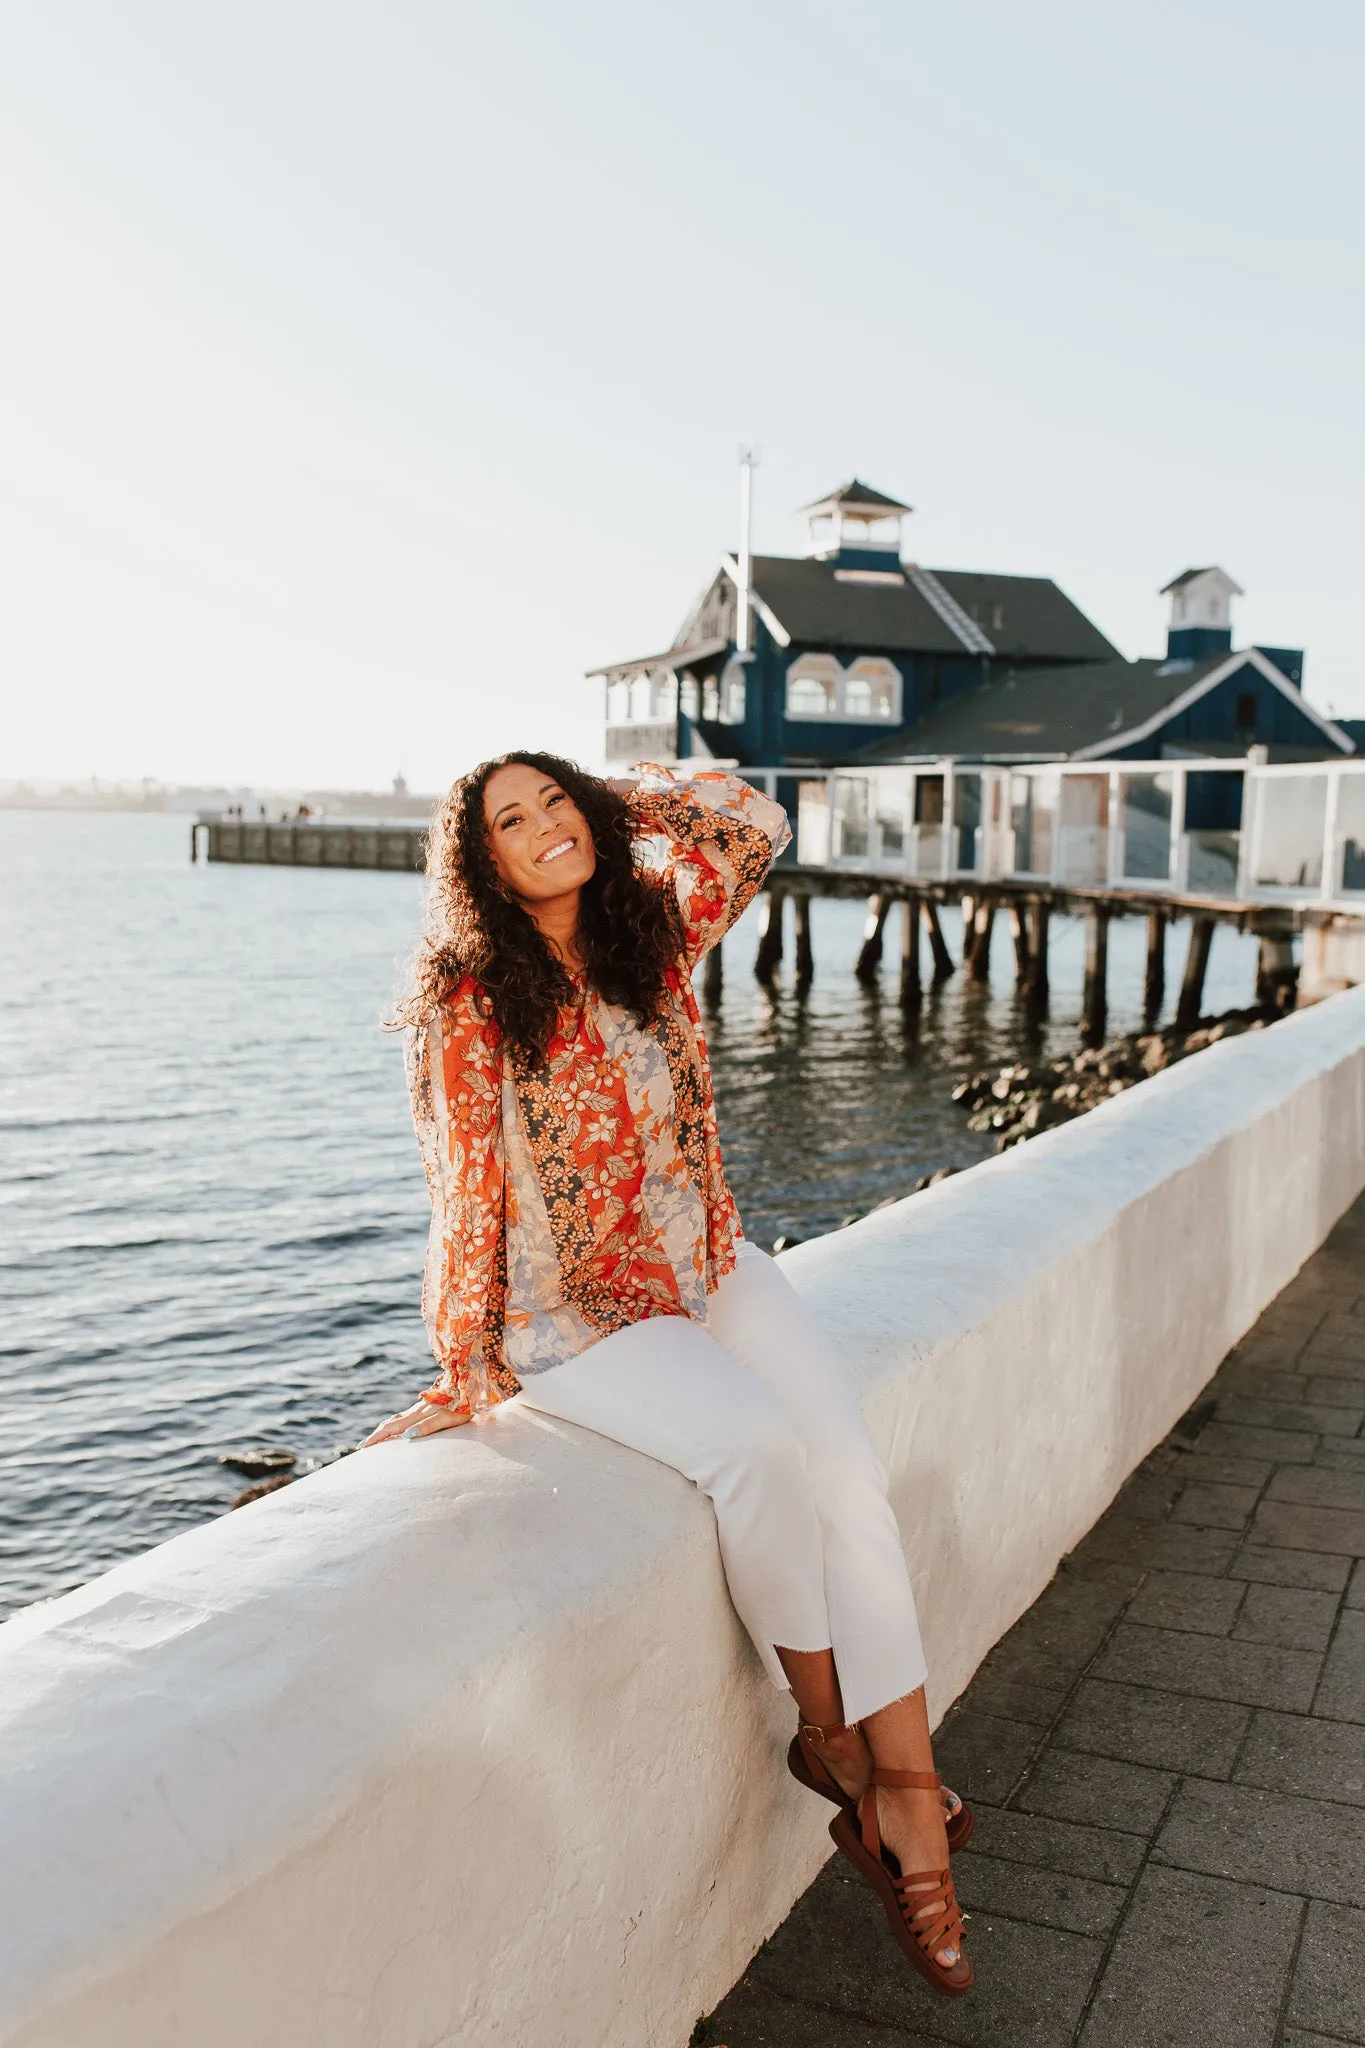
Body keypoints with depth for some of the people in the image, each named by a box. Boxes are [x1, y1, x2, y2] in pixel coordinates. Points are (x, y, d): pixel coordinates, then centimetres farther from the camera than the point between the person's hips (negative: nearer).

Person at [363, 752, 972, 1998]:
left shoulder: (651, 932, 3)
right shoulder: (473, 1005, -11)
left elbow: (757, 824, 6)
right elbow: (470, 1195, -10)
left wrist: (612, 796, 3)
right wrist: (465, 1379, -6)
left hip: (707, 1267, 5)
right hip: (571, 1310, -5)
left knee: (846, 1466, -17)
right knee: (756, 1442, -29)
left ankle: (905, 1783, -11)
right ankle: (831, 1736, -8)